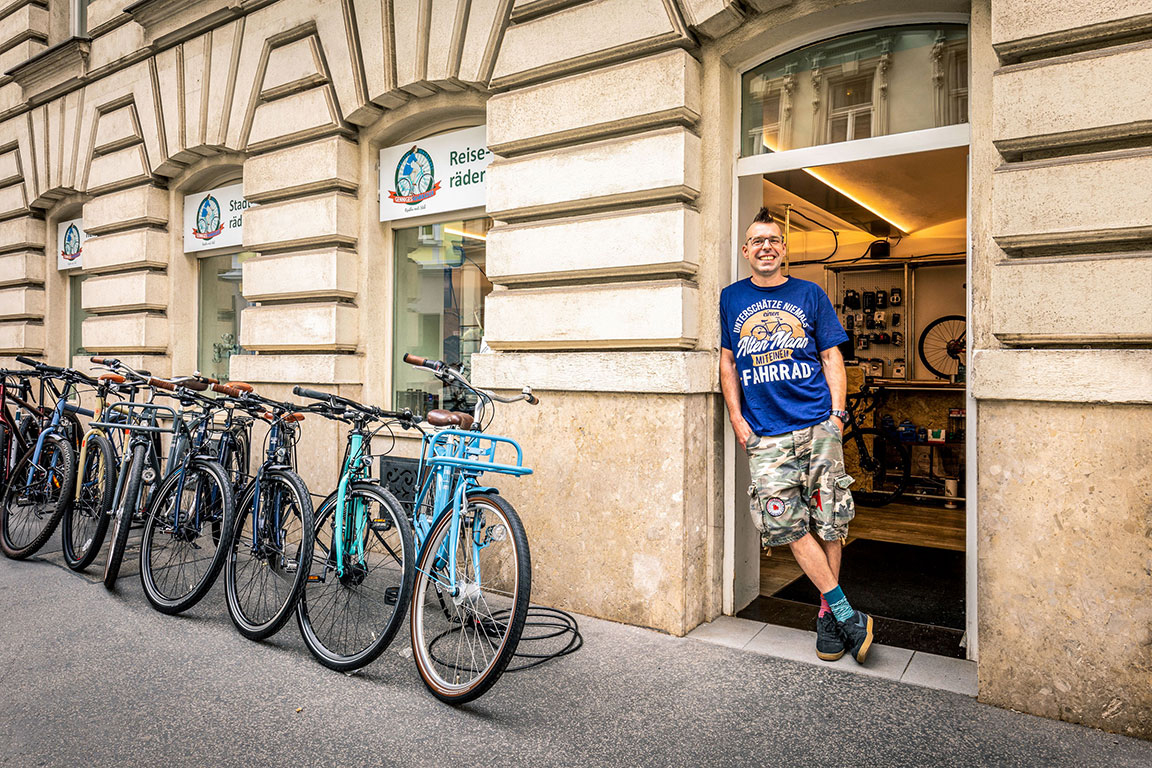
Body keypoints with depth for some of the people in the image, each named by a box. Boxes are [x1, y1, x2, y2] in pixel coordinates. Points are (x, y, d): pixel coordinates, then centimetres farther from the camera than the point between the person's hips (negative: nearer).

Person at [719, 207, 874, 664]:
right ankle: (846, 614, 6)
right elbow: (727, 361, 14)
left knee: (829, 522, 1)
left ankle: (827, 614, 16)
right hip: (765, 434, 1)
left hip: (818, 425, 0)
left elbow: (831, 357, 10)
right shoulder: (731, 298, 13)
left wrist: (837, 413, -1)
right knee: (786, 522, -5)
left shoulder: (809, 294, 11)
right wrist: (737, 419, 5)